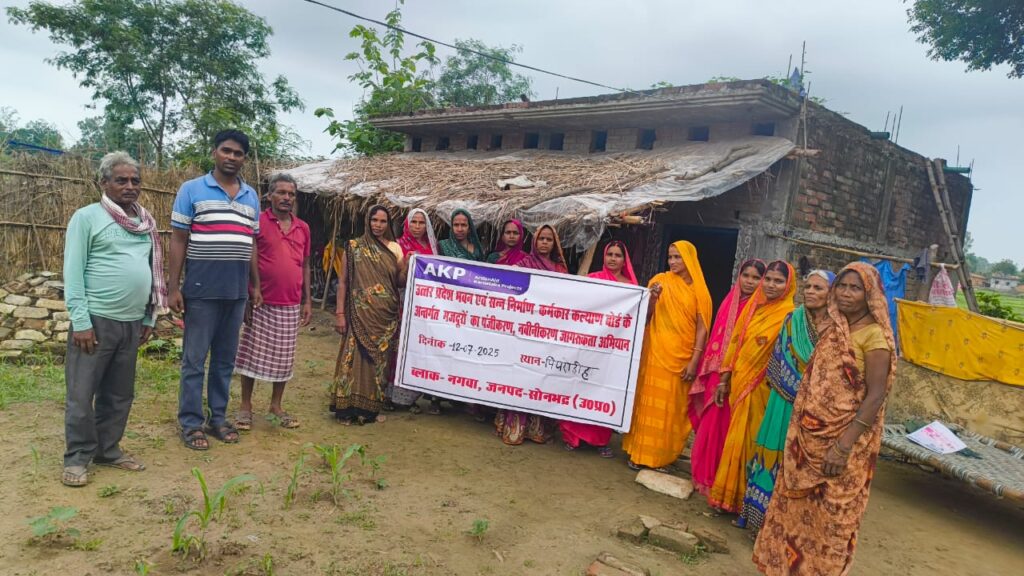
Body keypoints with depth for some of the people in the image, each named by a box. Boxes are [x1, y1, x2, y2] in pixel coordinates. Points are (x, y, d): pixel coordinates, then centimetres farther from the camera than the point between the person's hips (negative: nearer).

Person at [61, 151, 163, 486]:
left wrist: (149, 317, 13)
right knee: (82, 394, 2)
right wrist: (80, 320, -14)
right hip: (97, 319, -5)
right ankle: (77, 457, 15)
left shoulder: (146, 223, 13)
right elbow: (73, 272, -8)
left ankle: (107, 449, 26)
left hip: (132, 322, 6)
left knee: (120, 394, 13)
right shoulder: (87, 217, -4)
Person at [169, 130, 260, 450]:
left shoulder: (251, 197, 12)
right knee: (194, 359, 3)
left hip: (237, 292, 4)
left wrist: (255, 285, 13)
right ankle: (191, 423, 13)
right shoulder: (192, 190, 0)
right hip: (202, 290, -4)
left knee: (225, 360, 12)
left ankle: (218, 418, 22)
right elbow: (178, 241, -2)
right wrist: (173, 286, -7)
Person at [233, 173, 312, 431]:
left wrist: (308, 301, 10)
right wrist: (247, 298, -9)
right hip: (261, 302, -4)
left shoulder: (303, 228, 9)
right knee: (252, 354, 5)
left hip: (291, 306, 4)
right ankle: (246, 406, 18)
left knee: (284, 357, 11)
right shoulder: (257, 222, -5)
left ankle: (276, 405, 24)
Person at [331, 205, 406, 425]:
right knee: (355, 358, -4)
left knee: (380, 360, 7)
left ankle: (371, 407, 17)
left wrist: (408, 265, -9)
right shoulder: (354, 247, 1)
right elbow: (343, 281, 0)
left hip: (386, 316, 3)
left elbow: (399, 282, 9)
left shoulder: (394, 248, 8)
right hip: (361, 314, -3)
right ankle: (348, 408, 5)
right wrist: (340, 313, -6)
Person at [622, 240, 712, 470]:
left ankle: (662, 456, 16)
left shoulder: (699, 290, 3)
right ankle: (640, 453, 11)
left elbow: (702, 327, 0)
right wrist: (653, 298, -19)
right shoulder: (660, 280, 1)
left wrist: (694, 360, -7)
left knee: (673, 407, 5)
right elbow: (645, 317, -1)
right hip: (657, 351, -1)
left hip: (682, 356, 1)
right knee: (650, 402, 2)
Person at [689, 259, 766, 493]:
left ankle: (718, 479, 16)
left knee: (724, 427, 2)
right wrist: (709, 370, 10)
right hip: (717, 372, 5)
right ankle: (703, 475, 24)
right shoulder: (729, 302, 10)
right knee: (709, 425, 10)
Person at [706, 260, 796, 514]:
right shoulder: (752, 306, 8)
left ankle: (741, 500, 16)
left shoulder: (788, 316, -11)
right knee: (735, 440, 13)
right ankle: (729, 493, 25)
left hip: (760, 389, -5)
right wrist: (724, 379, 11)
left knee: (747, 442, 3)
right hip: (739, 384, 6)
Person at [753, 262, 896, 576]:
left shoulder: (874, 335, -14)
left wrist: (843, 446, -23)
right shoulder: (834, 328, 8)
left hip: (843, 438, -7)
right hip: (810, 434, 7)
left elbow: (876, 396, -19)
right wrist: (800, 429, 10)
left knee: (831, 513, 8)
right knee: (798, 502, 17)